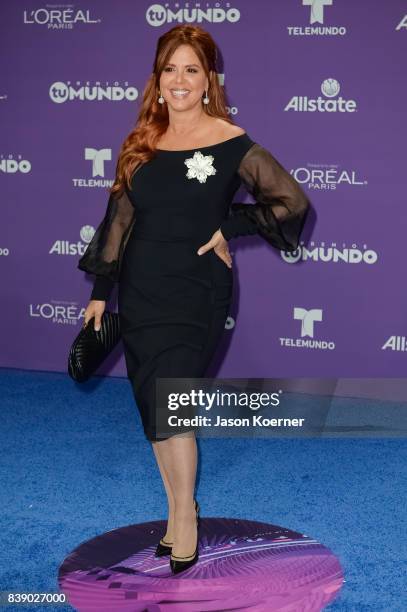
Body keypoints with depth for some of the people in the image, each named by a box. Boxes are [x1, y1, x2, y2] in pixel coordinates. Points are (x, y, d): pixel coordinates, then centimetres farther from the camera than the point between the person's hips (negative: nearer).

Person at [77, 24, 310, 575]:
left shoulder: (231, 143, -6)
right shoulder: (141, 143, 7)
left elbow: (293, 201, -5)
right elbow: (120, 218, 10)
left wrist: (228, 229, -8)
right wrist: (101, 290, 8)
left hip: (197, 292, -5)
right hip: (140, 291, 5)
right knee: (152, 406, 8)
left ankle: (184, 512, 8)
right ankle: (178, 510, 22)